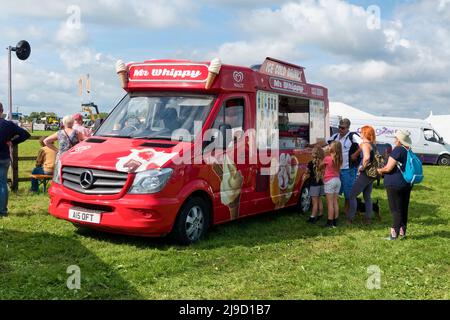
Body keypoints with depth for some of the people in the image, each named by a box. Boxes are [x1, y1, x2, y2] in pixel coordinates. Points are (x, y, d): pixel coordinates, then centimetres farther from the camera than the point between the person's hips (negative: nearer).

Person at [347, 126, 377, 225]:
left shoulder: (365, 144, -16)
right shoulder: (373, 144, 11)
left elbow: (366, 157, -34)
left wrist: (362, 167, -21)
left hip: (365, 174, -9)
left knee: (352, 195, -1)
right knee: (367, 197, 16)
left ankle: (350, 218, -1)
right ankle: (368, 219, 19)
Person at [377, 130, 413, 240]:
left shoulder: (397, 150, -16)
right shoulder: (409, 151, 9)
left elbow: (388, 168, -19)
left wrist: (380, 170, 2)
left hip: (395, 184, -8)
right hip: (407, 184, 8)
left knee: (396, 209, -4)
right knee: (404, 209, 13)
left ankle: (394, 234, -2)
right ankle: (402, 232, 21)